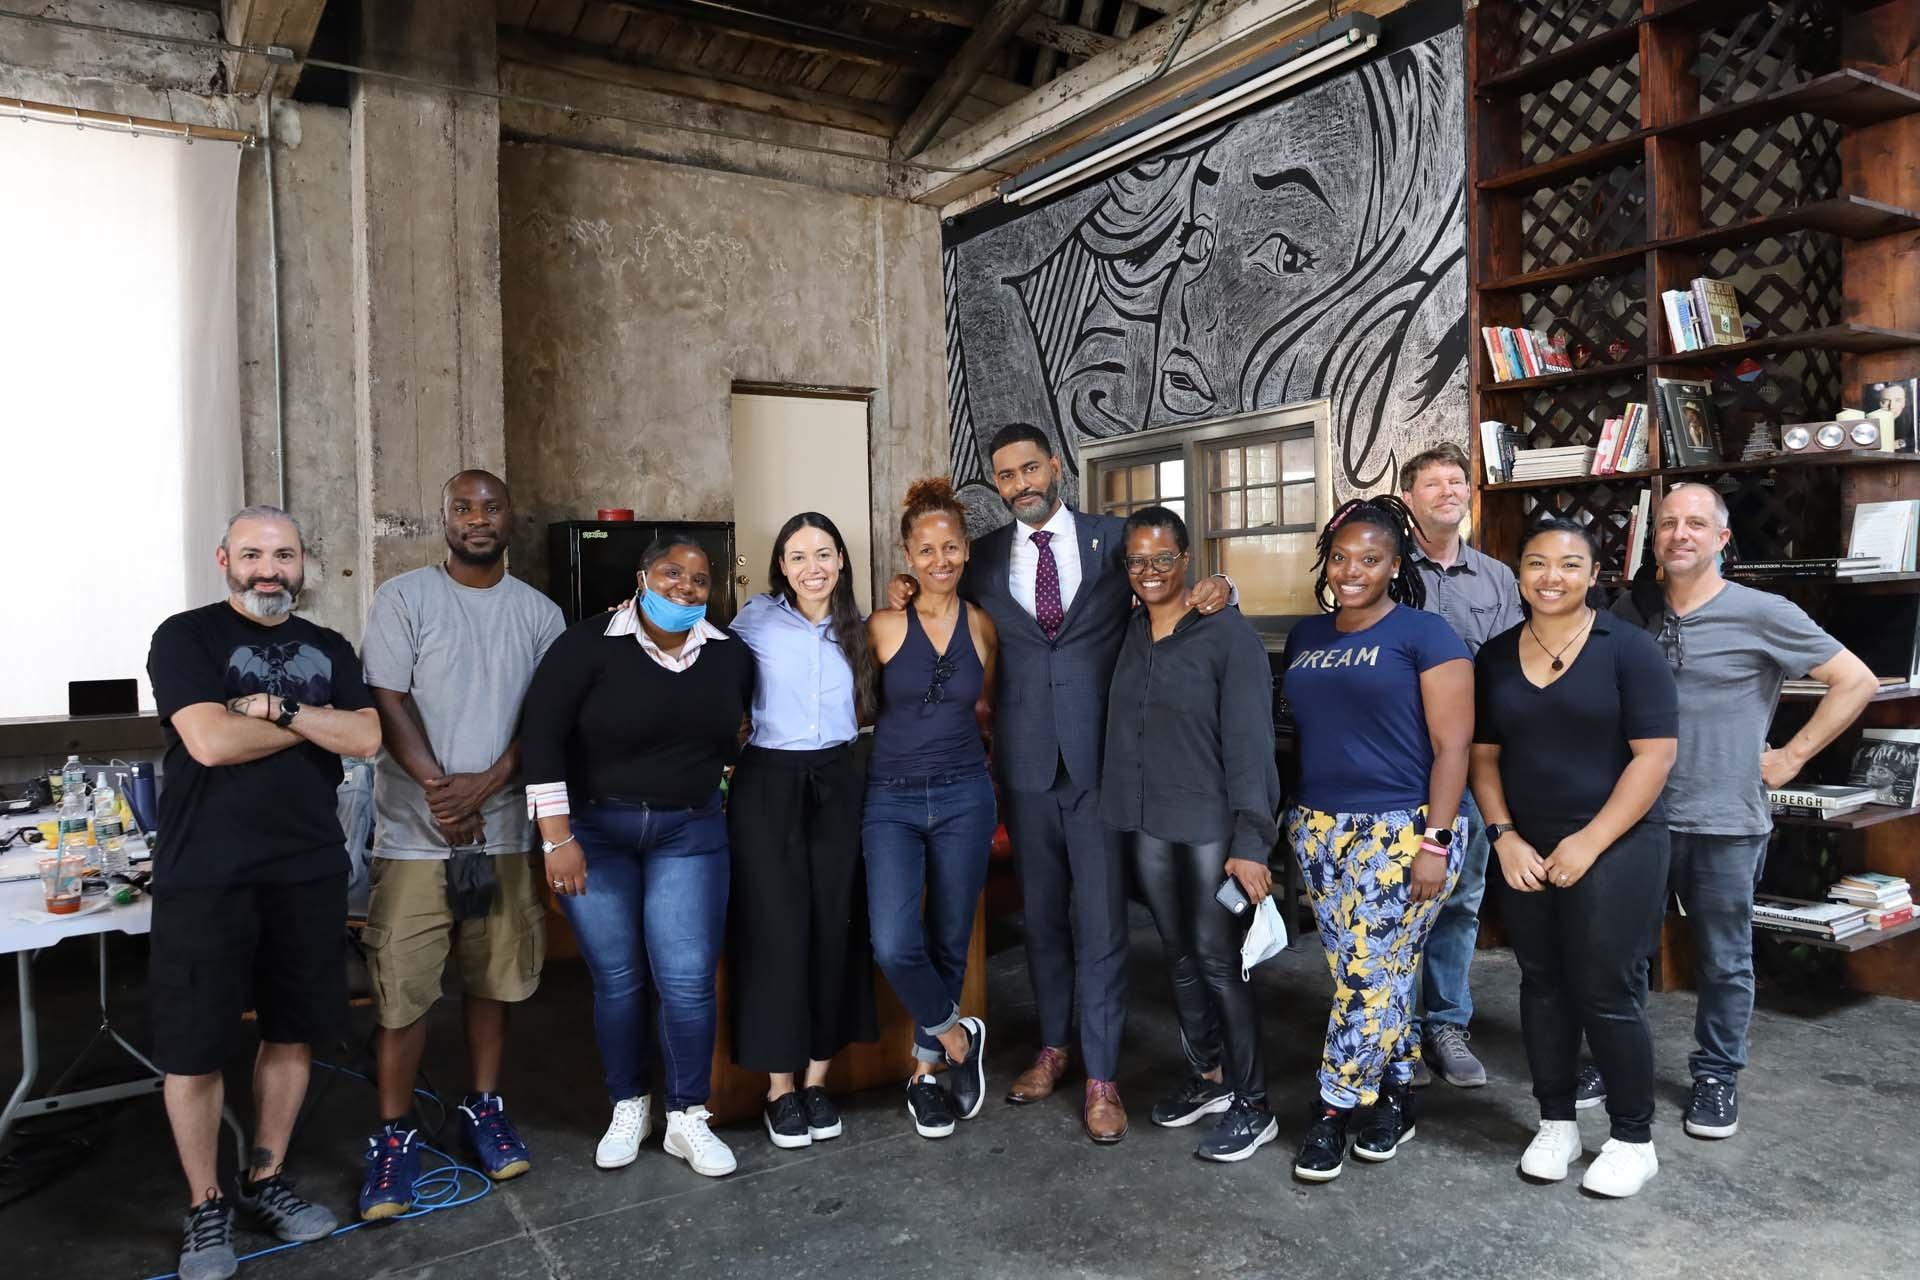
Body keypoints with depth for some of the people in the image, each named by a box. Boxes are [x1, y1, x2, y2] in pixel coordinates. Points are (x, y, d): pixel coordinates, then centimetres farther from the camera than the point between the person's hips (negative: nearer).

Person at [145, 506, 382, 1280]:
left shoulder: (329, 649, 10)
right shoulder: (186, 637, -4)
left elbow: (365, 738, -3)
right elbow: (210, 740, -18)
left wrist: (279, 707, -14)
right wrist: (315, 721, -8)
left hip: (309, 872, 4)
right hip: (205, 877, -4)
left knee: (294, 1033, 13)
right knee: (193, 1049, 4)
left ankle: (266, 1179, 31)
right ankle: (205, 1207, 22)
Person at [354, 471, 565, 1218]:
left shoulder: (540, 613, 6)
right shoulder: (403, 598, -2)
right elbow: (386, 703, -7)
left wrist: (485, 784, -11)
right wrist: (438, 787, -15)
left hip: (503, 830, 3)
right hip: (415, 832, -3)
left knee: (493, 979, 12)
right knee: (402, 988, 0)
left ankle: (483, 1109, 28)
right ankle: (394, 1135, 15)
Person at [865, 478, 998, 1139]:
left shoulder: (982, 626, 3)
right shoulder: (882, 627, -5)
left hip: (964, 797, 2)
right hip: (892, 800, -2)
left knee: (949, 942, 9)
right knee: (894, 944, -16)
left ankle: (926, 1067, 30)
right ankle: (957, 1039, 12)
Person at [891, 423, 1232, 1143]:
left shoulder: (1112, 539, 2)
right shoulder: (986, 557, 7)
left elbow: (1173, 594, 10)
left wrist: (1215, 589, -11)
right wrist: (907, 598, -2)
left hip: (1100, 758, -2)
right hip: (1026, 760, 3)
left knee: (1101, 919, 1)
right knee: (1041, 914, 15)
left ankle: (1101, 1078, 14)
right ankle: (1052, 1048, 33)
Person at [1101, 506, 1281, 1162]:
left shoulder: (1228, 634, -11)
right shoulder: (1127, 633, 5)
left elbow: (1249, 741, -14)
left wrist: (1250, 841, -18)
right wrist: (1121, 809, 3)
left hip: (1211, 824, -5)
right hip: (1145, 823, 5)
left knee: (1217, 959, -1)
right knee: (1179, 956, 15)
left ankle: (1252, 1106, 14)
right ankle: (1208, 1076, 33)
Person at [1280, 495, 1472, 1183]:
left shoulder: (1425, 634, -6)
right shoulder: (1304, 637, 11)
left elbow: (1452, 745, -10)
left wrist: (1436, 842, -15)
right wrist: (1294, 819, 13)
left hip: (1400, 831, -5)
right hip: (1320, 830, 5)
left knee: (1370, 973, -4)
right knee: (1370, 973, 11)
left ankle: (1331, 1113, 9)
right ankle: (1396, 1095, 25)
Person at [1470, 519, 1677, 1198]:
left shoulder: (1628, 649, -7)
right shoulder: (1494, 656, 7)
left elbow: (1654, 754, -11)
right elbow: (1484, 755, 9)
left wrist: (1590, 842, -15)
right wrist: (1505, 838, -4)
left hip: (1615, 847, -4)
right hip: (1526, 852, 4)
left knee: (1605, 992, -1)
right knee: (1542, 985, 12)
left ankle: (1633, 1138, 18)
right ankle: (1556, 1123, 27)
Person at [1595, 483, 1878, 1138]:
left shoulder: (1762, 614, -8)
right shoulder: (1630, 608, 3)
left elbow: (1857, 681, -3)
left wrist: (1793, 754, -6)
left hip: (1725, 821, -3)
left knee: (1725, 961, 11)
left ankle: (1717, 1077, 27)